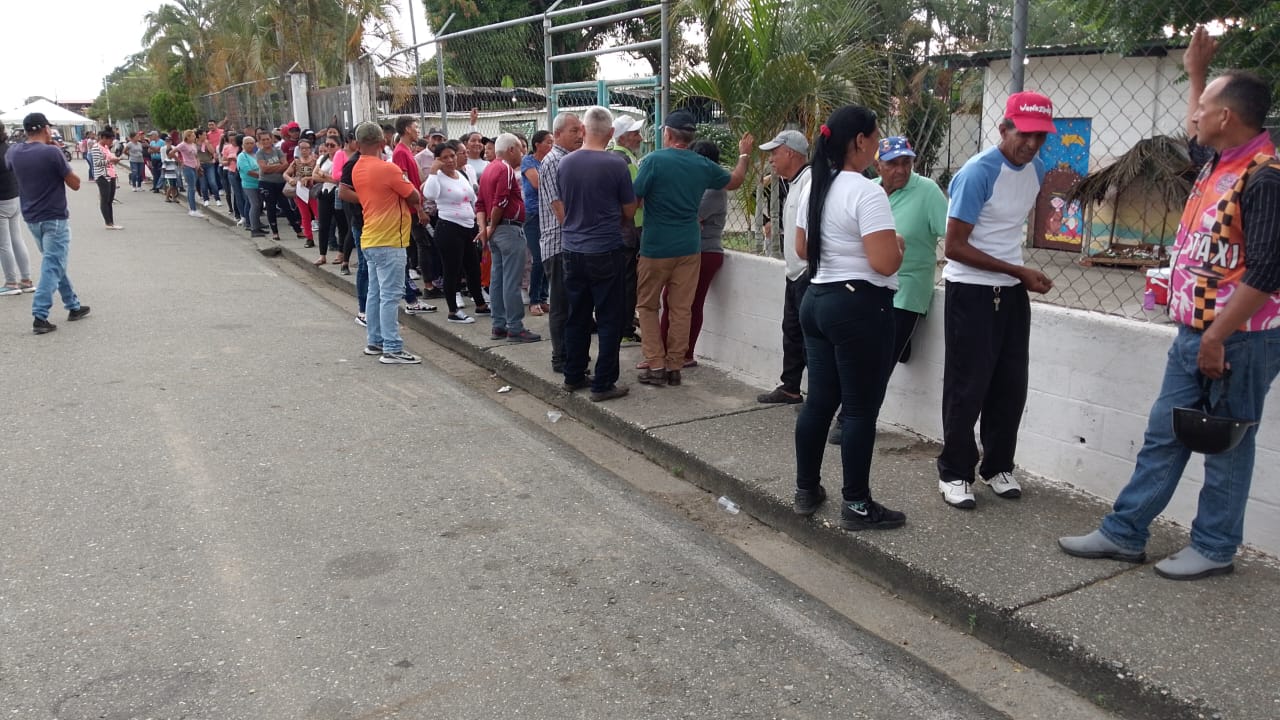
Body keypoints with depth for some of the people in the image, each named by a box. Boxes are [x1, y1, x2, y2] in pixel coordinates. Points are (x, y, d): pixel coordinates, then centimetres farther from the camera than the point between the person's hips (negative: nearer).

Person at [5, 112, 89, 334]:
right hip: (55, 218, -7)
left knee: (55, 264, 19)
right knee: (52, 266, -5)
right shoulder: (52, 152, -17)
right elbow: (75, 184, -12)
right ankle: (39, 316, -11)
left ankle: (73, 306, 27)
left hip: (32, 218, 7)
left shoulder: (13, 153, 2)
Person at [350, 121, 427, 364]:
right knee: (390, 296, -8)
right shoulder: (387, 168, -16)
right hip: (389, 241, -9)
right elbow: (415, 197, -7)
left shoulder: (357, 169, 9)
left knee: (375, 293, 14)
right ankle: (392, 349, -8)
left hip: (370, 240, 9)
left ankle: (375, 341, 21)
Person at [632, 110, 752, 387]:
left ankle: (656, 365, 4)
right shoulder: (703, 165, 3)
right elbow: (734, 181, 21)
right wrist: (743, 154, 36)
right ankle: (674, 367, 13)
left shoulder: (654, 160, -11)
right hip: (688, 249, 4)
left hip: (655, 248, -3)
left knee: (647, 306, 10)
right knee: (681, 309, 9)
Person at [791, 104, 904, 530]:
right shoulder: (866, 193, -18)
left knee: (819, 400, 15)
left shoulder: (814, 188, 9)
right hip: (860, 308, -9)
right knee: (861, 409, 0)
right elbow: (885, 263, -23)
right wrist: (898, 246, -3)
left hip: (817, 301, 9)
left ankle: (806, 491, 24)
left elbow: (802, 249, 19)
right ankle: (856, 506, 8)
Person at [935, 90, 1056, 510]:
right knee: (967, 388, -1)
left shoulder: (1037, 170, 6)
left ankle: (998, 467, 25)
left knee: (1011, 386, 11)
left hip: (1012, 292, 7)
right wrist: (1019, 271, -17)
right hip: (971, 292, -7)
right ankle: (954, 474, 12)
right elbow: (955, 247, -18)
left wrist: (1023, 277, 14)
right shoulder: (978, 173, -17)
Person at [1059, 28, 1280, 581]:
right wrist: (1196, 74, 33)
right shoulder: (1218, 161, 9)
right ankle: (1124, 534, 19)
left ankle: (1214, 548, 19)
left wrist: (1217, 338, -23)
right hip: (1194, 333, 9)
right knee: (1163, 438, 11)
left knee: (1226, 447, 5)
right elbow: (1193, 138, 36)